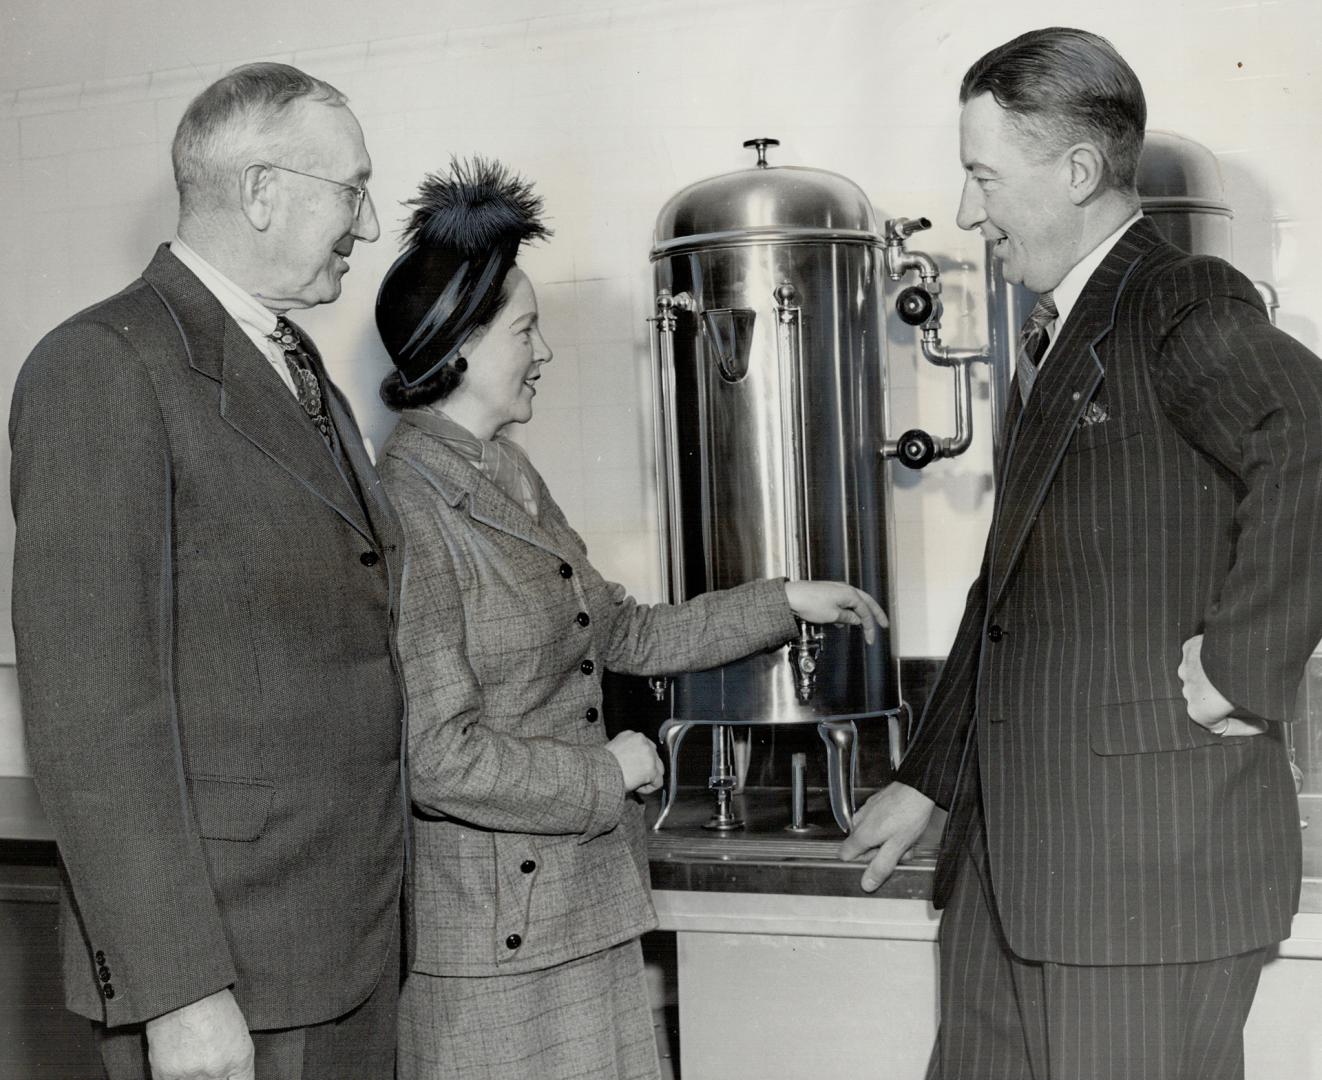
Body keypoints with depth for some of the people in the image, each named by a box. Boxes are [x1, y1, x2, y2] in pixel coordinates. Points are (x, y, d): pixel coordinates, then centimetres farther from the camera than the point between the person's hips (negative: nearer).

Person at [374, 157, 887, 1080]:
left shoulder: (511, 482, 11)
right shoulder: (411, 509, -18)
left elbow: (622, 633, 20)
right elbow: (437, 757, -22)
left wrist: (785, 603, 18)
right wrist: (608, 775, -11)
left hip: (582, 900, 8)